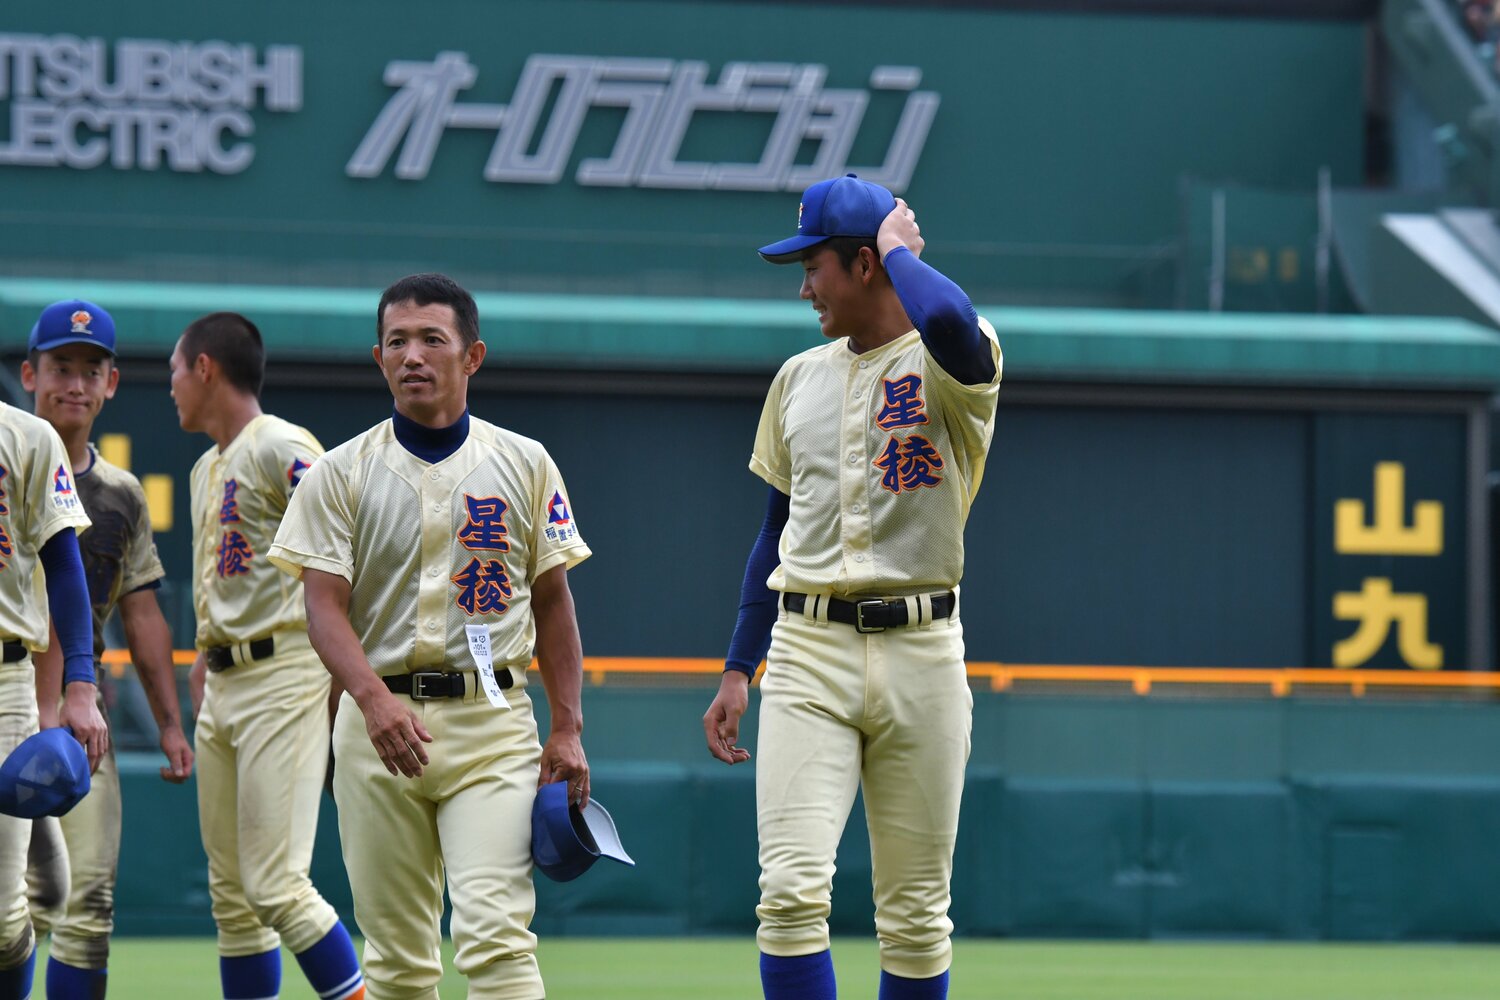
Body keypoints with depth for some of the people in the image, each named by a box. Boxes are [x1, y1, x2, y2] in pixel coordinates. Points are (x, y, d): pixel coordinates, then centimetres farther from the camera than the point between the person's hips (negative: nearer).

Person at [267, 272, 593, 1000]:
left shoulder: (523, 464, 8)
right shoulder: (343, 473, 5)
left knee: (495, 932, -15)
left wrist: (568, 729, 3)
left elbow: (551, 600, 12)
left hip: (493, 721, -1)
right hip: (380, 720, 1)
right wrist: (375, 698, -21)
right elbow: (325, 606, -3)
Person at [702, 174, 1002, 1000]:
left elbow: (950, 321, -30)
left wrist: (899, 249, -9)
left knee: (914, 916, 3)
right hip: (807, 653, 3)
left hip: (919, 655, -3)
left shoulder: (953, 369, -3)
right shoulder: (799, 379, 14)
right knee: (792, 891, -13)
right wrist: (736, 671, 16)